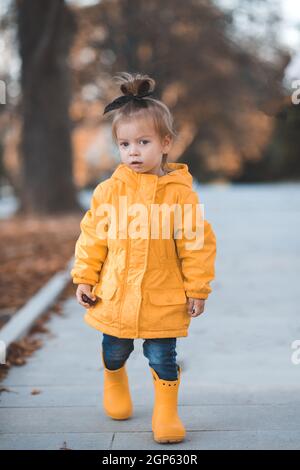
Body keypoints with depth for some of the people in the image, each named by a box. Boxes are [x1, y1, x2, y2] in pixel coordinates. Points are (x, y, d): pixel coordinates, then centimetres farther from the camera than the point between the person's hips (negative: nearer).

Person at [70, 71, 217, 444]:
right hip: (114, 297, 3)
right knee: (114, 353, 21)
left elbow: (197, 242, -6)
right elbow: (92, 236, 2)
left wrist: (197, 289, -5)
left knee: (162, 358, 6)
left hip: (163, 300, -2)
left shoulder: (180, 191, -10)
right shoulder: (110, 190, -5)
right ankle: (114, 384, 50)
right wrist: (84, 278, 1)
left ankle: (166, 412, 25)